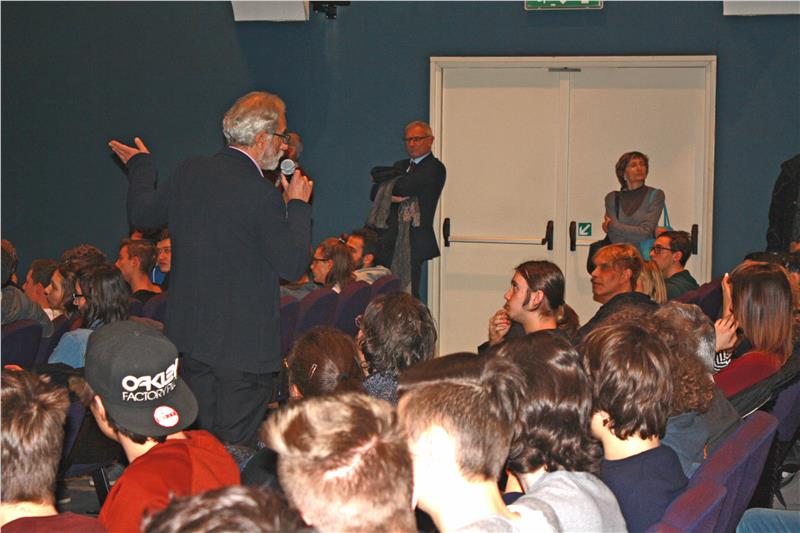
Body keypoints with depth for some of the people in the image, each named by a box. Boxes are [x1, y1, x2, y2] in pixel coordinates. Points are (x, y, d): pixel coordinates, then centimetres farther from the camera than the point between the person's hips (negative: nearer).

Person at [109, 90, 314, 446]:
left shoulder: (191, 173, 1)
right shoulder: (262, 196, -18)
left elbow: (142, 213, 15)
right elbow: (293, 266, -13)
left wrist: (140, 165, 31)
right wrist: (298, 205, -1)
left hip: (191, 336, 7)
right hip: (245, 343, -7)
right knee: (236, 447, 2)